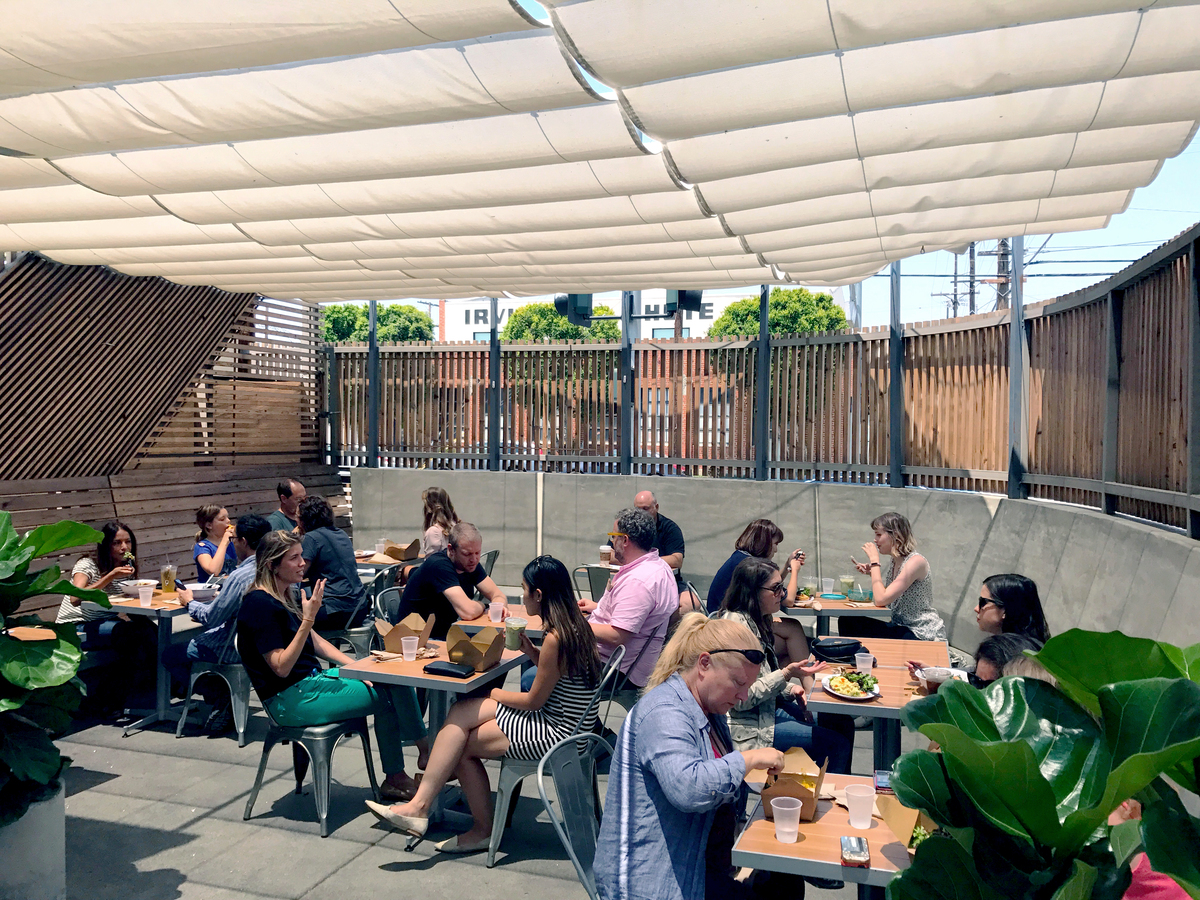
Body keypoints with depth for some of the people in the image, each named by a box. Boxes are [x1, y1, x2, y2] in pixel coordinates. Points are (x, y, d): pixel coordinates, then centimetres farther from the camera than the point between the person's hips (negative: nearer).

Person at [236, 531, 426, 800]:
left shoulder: (285, 597, 10)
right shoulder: (259, 604, -18)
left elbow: (315, 641, 15)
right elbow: (281, 667, -21)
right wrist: (308, 619, -28)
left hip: (311, 678, 9)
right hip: (290, 699, -9)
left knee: (395, 680, -5)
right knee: (384, 697, -13)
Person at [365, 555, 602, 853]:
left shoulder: (555, 638, -24)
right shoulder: (574, 625, 4)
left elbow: (534, 701, -15)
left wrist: (496, 694, 2)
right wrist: (530, 650, 4)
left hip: (557, 734, -9)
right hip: (557, 721, 9)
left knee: (461, 745, -3)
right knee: (460, 713, 2)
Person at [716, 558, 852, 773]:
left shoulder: (758, 620, 6)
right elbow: (740, 699, -23)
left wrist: (790, 689, 1)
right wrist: (787, 674, -25)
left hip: (767, 709, 10)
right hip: (747, 729, -10)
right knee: (837, 743, -12)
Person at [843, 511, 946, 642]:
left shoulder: (916, 561, -18)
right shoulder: (896, 561, 8)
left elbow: (881, 599, -25)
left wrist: (874, 560, -17)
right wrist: (871, 572, 5)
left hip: (923, 634, -8)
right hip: (901, 627, 8)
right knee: (846, 622, -7)